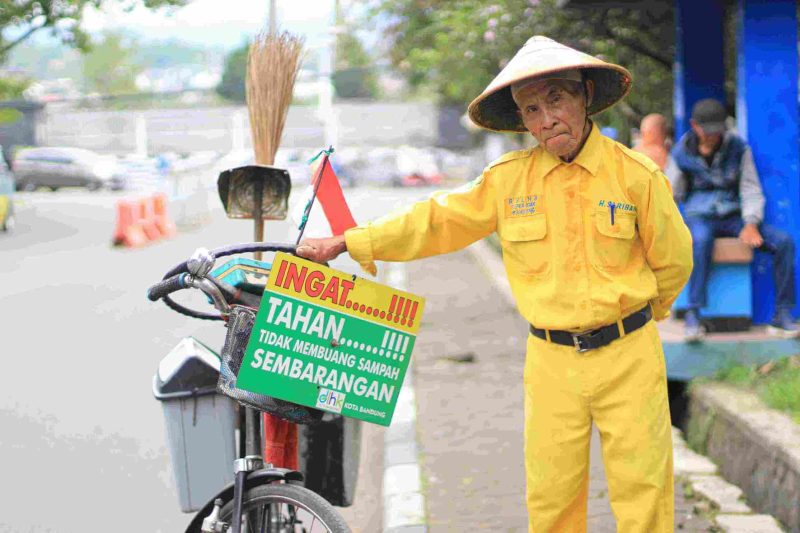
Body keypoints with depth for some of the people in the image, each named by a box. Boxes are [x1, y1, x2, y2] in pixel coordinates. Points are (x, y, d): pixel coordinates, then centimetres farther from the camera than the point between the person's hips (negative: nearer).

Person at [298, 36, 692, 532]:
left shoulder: (636, 174, -5)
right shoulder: (509, 178, 1)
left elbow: (673, 260, 6)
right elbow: (437, 220, 7)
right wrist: (345, 243, 5)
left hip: (628, 355, -2)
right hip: (551, 361, 2)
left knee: (642, 493, -1)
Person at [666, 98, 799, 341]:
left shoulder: (738, 147, 0)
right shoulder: (682, 153, -2)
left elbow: (751, 190, -1)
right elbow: (673, 195, 4)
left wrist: (751, 224, -16)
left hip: (733, 217, 3)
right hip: (699, 217, -2)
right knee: (701, 240, -41)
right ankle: (693, 316, -40)